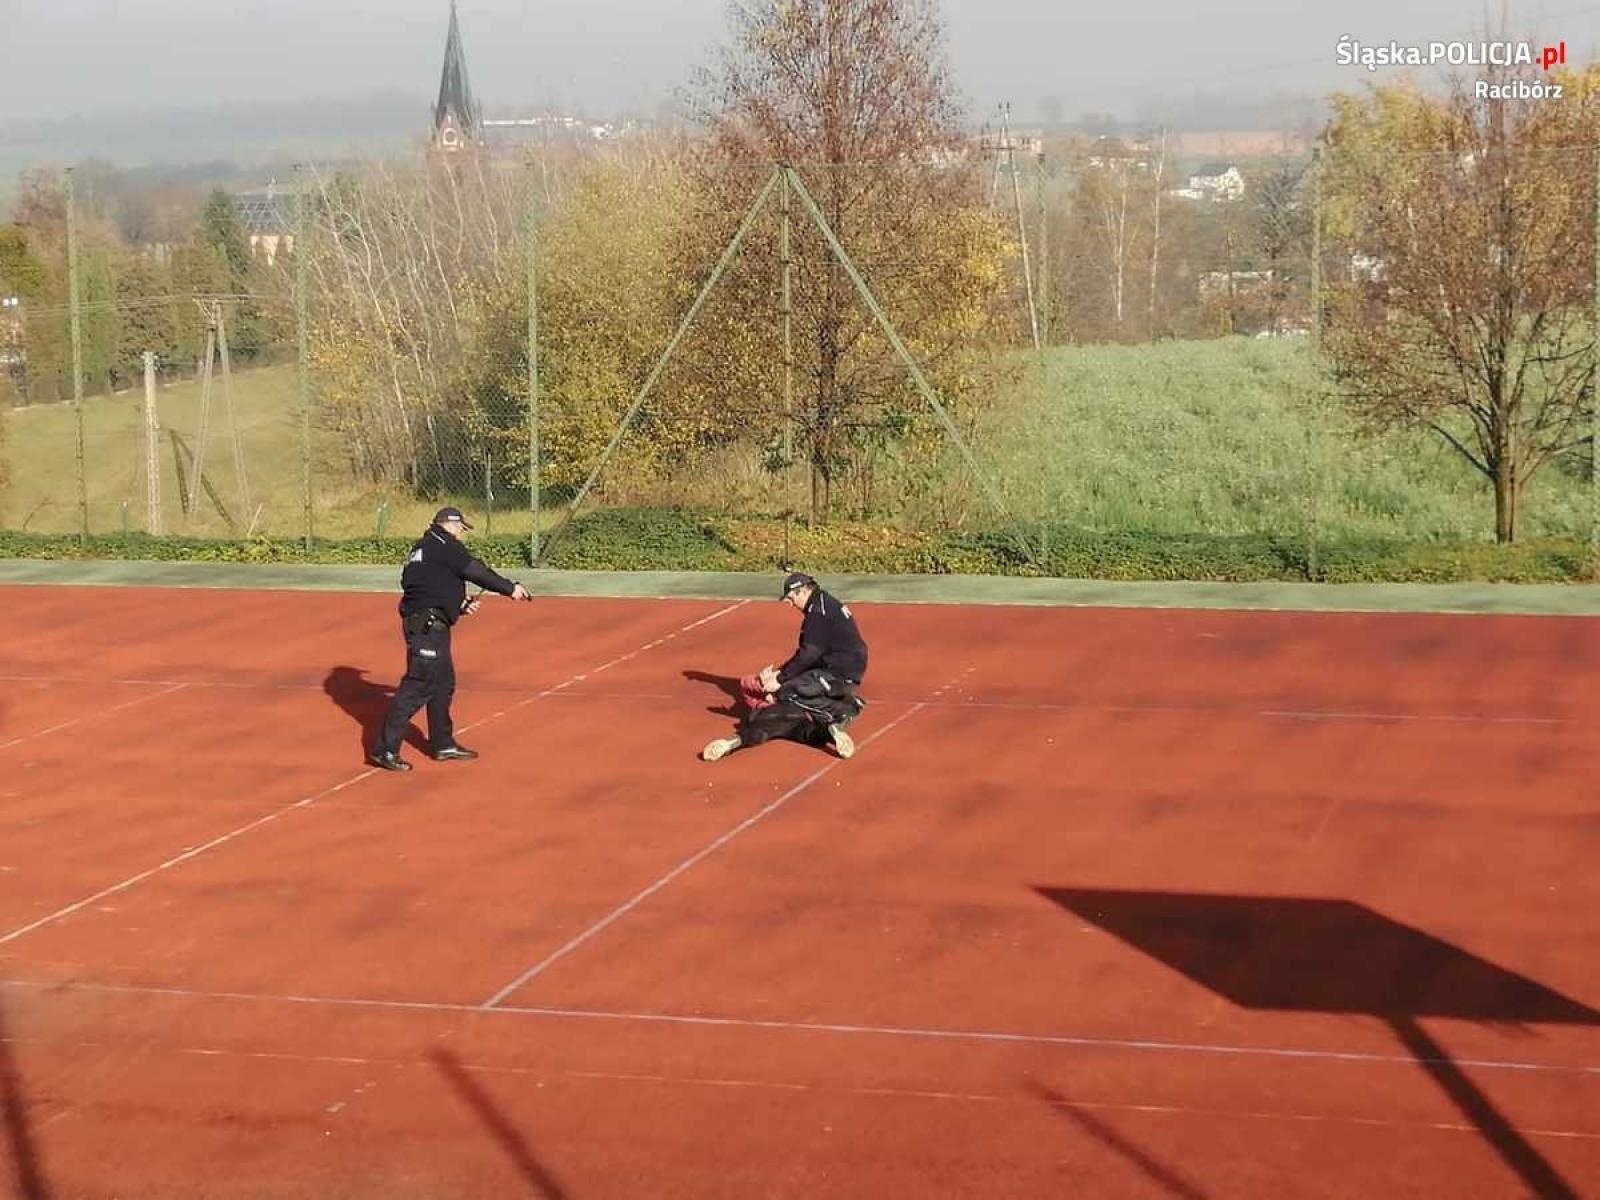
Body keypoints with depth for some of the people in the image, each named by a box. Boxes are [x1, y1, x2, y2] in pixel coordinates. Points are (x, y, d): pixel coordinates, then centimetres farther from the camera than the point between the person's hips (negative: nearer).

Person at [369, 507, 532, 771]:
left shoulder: (424, 547, 20)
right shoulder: (444, 544, -9)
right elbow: (476, 572, -12)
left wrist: (460, 607, 16)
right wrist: (510, 588, -6)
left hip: (430, 625, 10)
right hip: (427, 627, -10)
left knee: (443, 684, 18)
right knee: (418, 685, -10)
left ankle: (442, 744, 27)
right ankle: (385, 749, -10)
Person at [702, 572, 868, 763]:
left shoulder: (818, 610, -12)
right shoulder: (825, 603, 19)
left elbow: (809, 653, -16)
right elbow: (807, 650, 19)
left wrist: (781, 679, -11)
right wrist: (781, 672, 10)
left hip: (841, 674, -10)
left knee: (786, 691, -13)